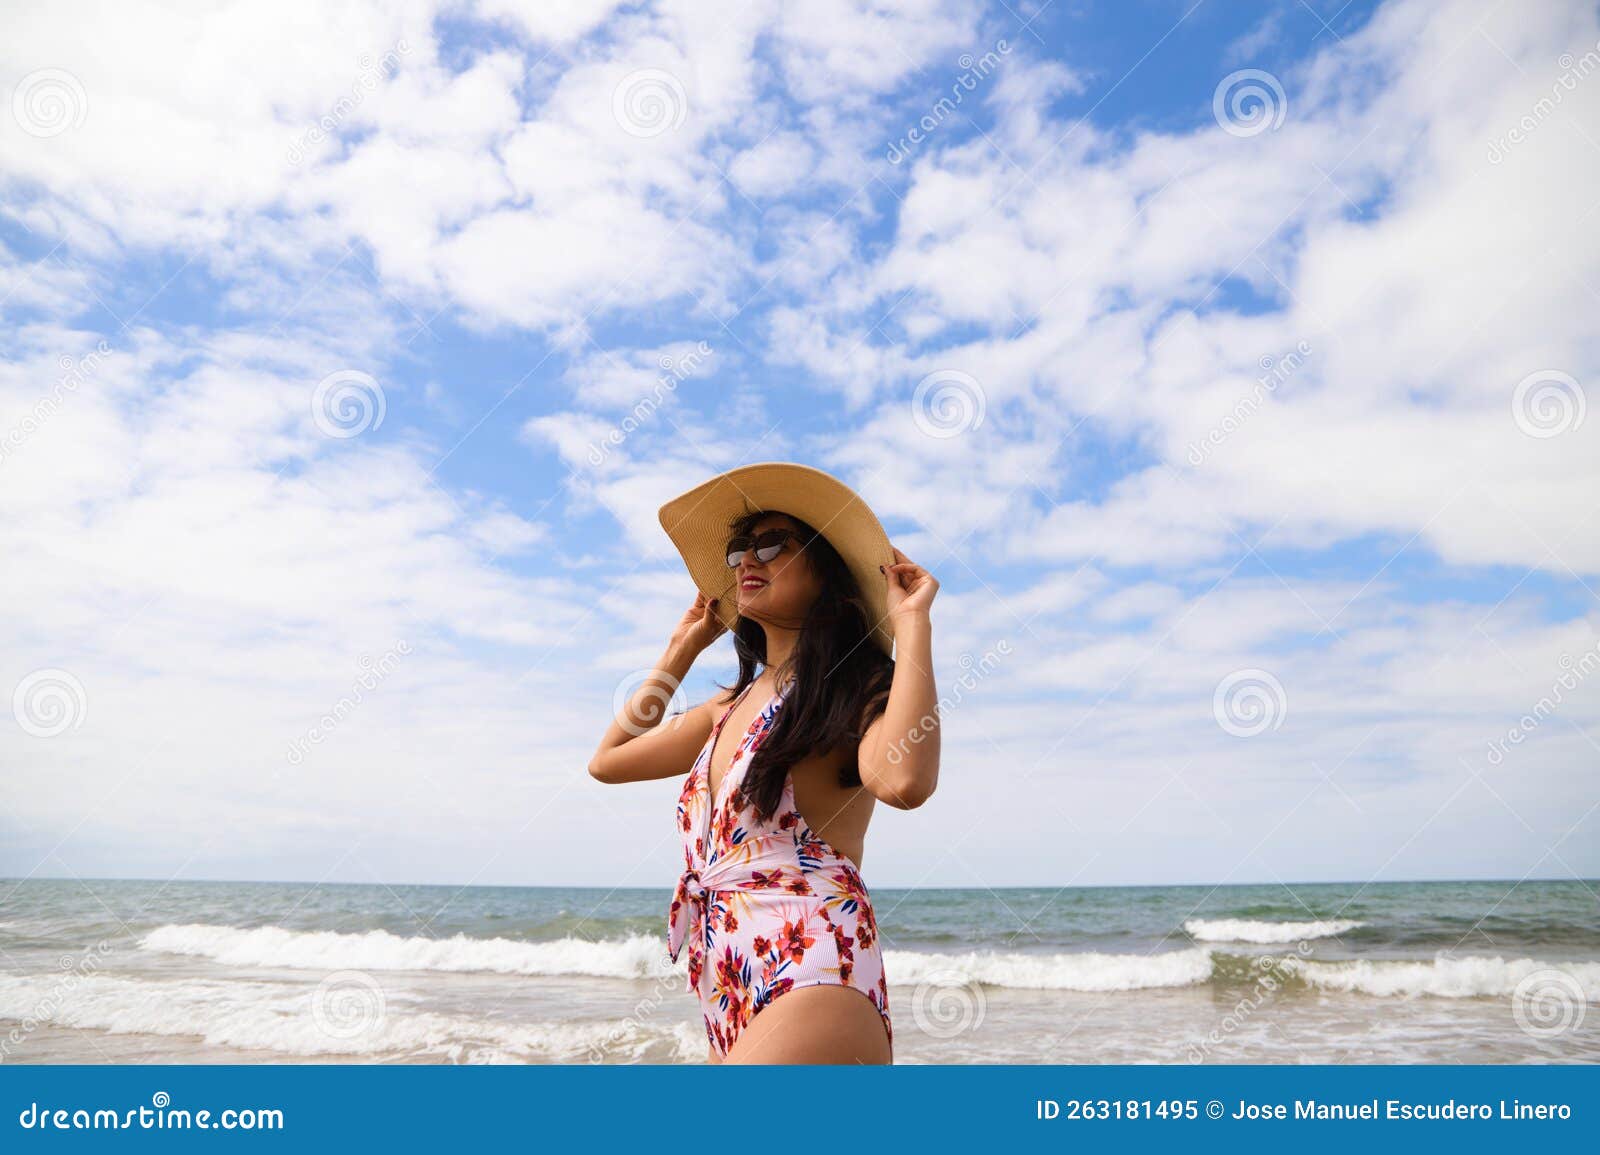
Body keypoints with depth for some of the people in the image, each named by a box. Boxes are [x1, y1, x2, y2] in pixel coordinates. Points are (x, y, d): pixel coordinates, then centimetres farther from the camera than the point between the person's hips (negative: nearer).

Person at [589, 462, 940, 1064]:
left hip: (815, 993, -8)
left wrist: (912, 621, -18)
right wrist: (683, 648, 27)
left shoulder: (853, 692, -5)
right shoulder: (733, 706, 18)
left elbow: (904, 780, -28)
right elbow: (608, 760, 27)